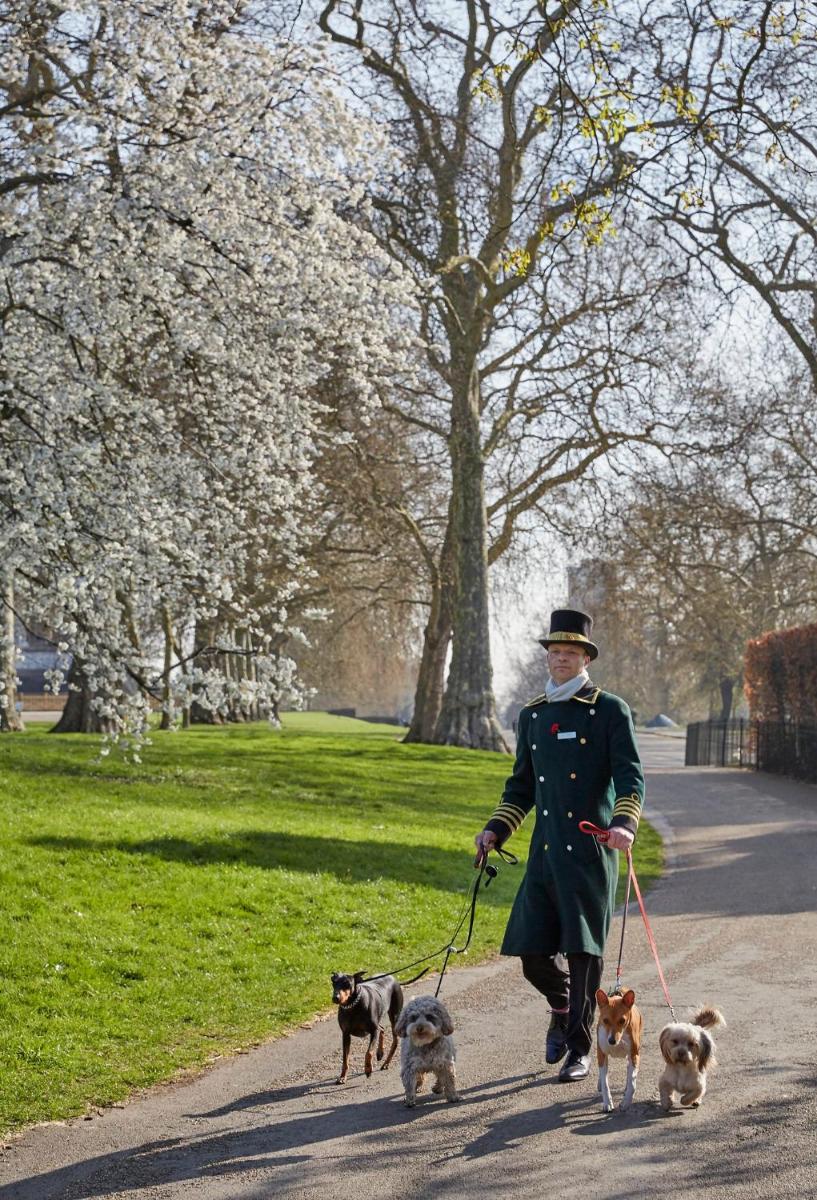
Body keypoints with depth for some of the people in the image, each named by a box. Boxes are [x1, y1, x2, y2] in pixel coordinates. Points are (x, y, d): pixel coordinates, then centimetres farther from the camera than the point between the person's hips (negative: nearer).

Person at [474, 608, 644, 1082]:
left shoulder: (610, 710, -1)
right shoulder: (532, 715, 15)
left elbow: (631, 777, -7)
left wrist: (624, 823, -24)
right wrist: (495, 830, 9)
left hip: (591, 851, -4)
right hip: (545, 849, 5)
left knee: (584, 949, -2)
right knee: (532, 949, 2)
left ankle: (580, 1048, 10)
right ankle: (561, 1006, 32)